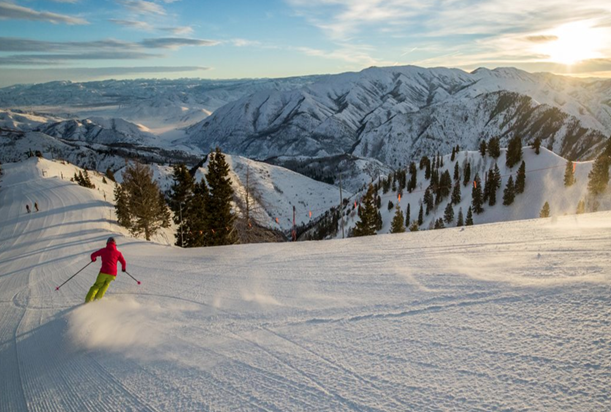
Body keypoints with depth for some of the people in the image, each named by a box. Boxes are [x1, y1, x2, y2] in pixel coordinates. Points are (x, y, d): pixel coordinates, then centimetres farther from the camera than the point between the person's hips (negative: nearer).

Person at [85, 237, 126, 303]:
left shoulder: (103, 250, 10)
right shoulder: (118, 253, 10)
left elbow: (93, 255, 12)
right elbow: (123, 263, 7)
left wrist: (93, 259, 35)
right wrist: (123, 268, 28)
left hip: (104, 272, -1)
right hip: (113, 273, 1)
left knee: (97, 285, 13)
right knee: (106, 284, 25)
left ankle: (89, 299, -1)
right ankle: (98, 297, 17)